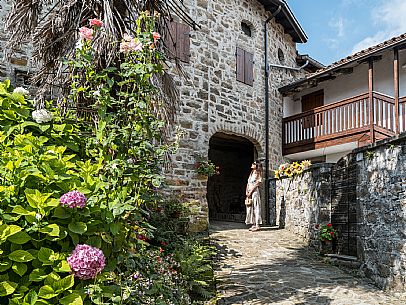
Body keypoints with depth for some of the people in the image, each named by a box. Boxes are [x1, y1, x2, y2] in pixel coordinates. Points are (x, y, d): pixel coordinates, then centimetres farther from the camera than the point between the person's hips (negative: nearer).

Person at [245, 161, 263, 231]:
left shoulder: (257, 174, -4)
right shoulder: (251, 174, 19)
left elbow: (256, 184, -12)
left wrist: (250, 192, -14)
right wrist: (247, 191, 3)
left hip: (254, 192, -8)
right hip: (249, 192, 8)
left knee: (255, 208, -9)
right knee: (250, 208, 5)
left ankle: (257, 225, -9)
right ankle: (253, 225, 9)